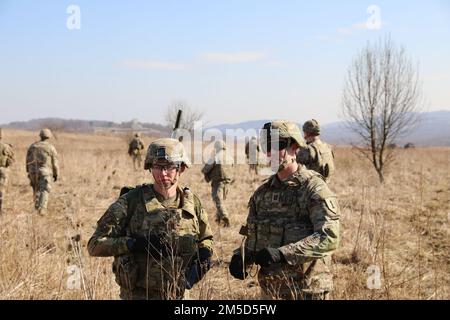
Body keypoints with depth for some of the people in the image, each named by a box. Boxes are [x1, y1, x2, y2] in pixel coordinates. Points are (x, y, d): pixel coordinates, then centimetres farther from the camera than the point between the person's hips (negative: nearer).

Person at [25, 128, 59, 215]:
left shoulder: (32, 146, 5)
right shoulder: (51, 148, -5)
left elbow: (28, 160, 8)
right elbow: (55, 163, -3)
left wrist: (29, 172, 17)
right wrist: (56, 174, 7)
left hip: (33, 171, 4)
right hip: (45, 172, -4)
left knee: (36, 190, 20)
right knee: (44, 191, -5)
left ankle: (37, 206, 30)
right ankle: (41, 209, -19)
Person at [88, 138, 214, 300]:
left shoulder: (192, 202, 1)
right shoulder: (131, 201, -11)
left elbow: (206, 238, 18)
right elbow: (95, 245, -11)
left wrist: (204, 253, -5)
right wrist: (135, 243, -25)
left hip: (176, 294, 4)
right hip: (138, 294, -4)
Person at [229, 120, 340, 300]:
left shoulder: (313, 188, -12)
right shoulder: (262, 192, 8)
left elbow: (329, 237, -23)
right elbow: (252, 236, 16)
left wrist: (283, 253, -30)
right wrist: (240, 257, -5)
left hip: (306, 290, -6)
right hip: (270, 289, 6)